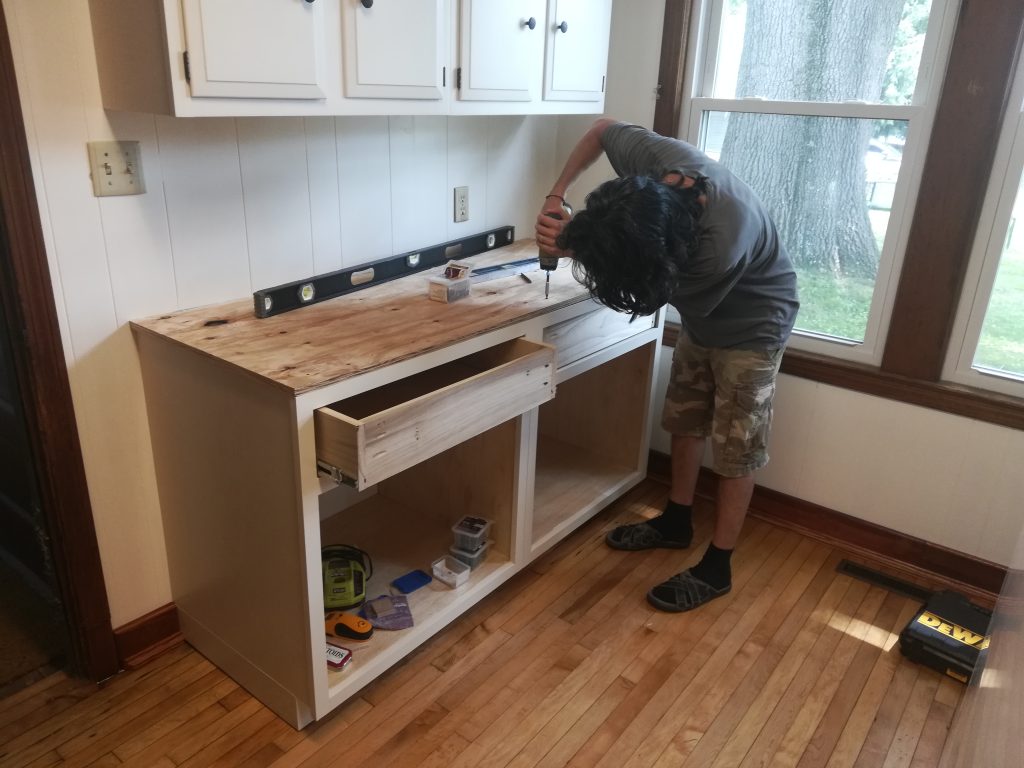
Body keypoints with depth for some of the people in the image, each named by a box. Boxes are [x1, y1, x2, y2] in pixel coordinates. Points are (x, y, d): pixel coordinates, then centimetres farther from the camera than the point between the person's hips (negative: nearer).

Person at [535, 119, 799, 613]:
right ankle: (677, 522, 36)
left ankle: (716, 568, 17)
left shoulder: (722, 245, -43)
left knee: (735, 448, 2)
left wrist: (577, 250, -24)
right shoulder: (654, 156, -27)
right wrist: (557, 194, -14)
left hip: (750, 330, -7)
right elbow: (601, 129, -4)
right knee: (685, 420, 17)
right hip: (701, 321, 7)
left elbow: (654, 292, -24)